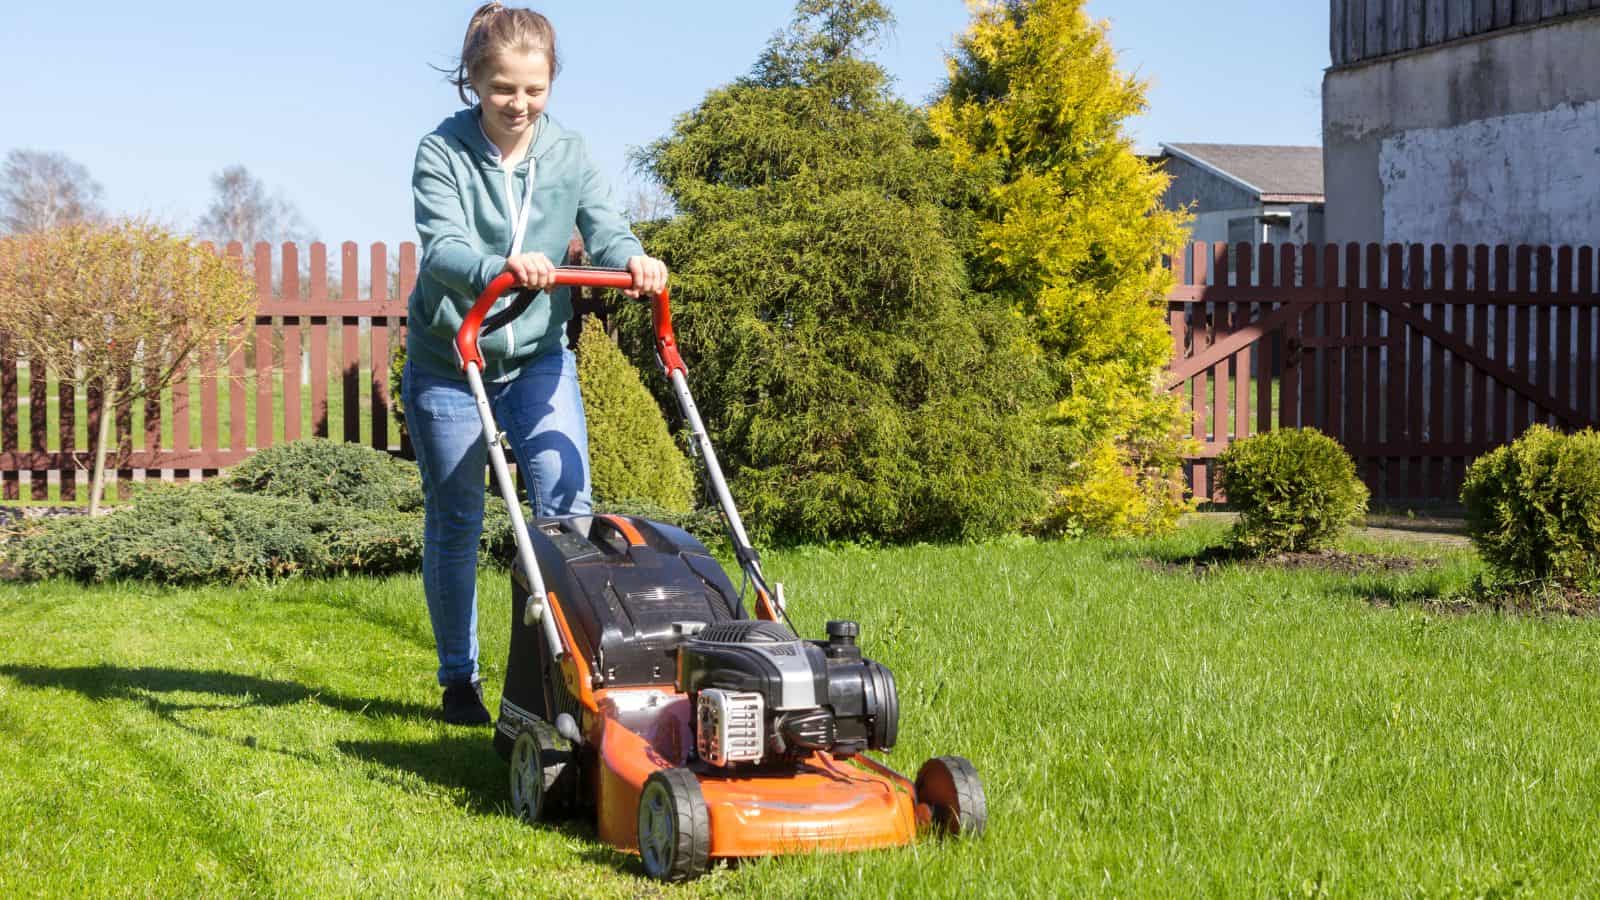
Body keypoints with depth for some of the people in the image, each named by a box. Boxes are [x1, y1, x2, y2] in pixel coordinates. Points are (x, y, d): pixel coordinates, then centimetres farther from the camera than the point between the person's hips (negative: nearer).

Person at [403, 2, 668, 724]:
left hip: (538, 355, 2)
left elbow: (603, 227, -13)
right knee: (454, 521, 7)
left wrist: (633, 259, -37)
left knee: (567, 504, -12)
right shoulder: (442, 152, -12)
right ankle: (459, 679, 21)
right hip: (447, 360, -2)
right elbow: (443, 248, -27)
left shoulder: (567, 155, -1)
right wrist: (499, 268, -49)